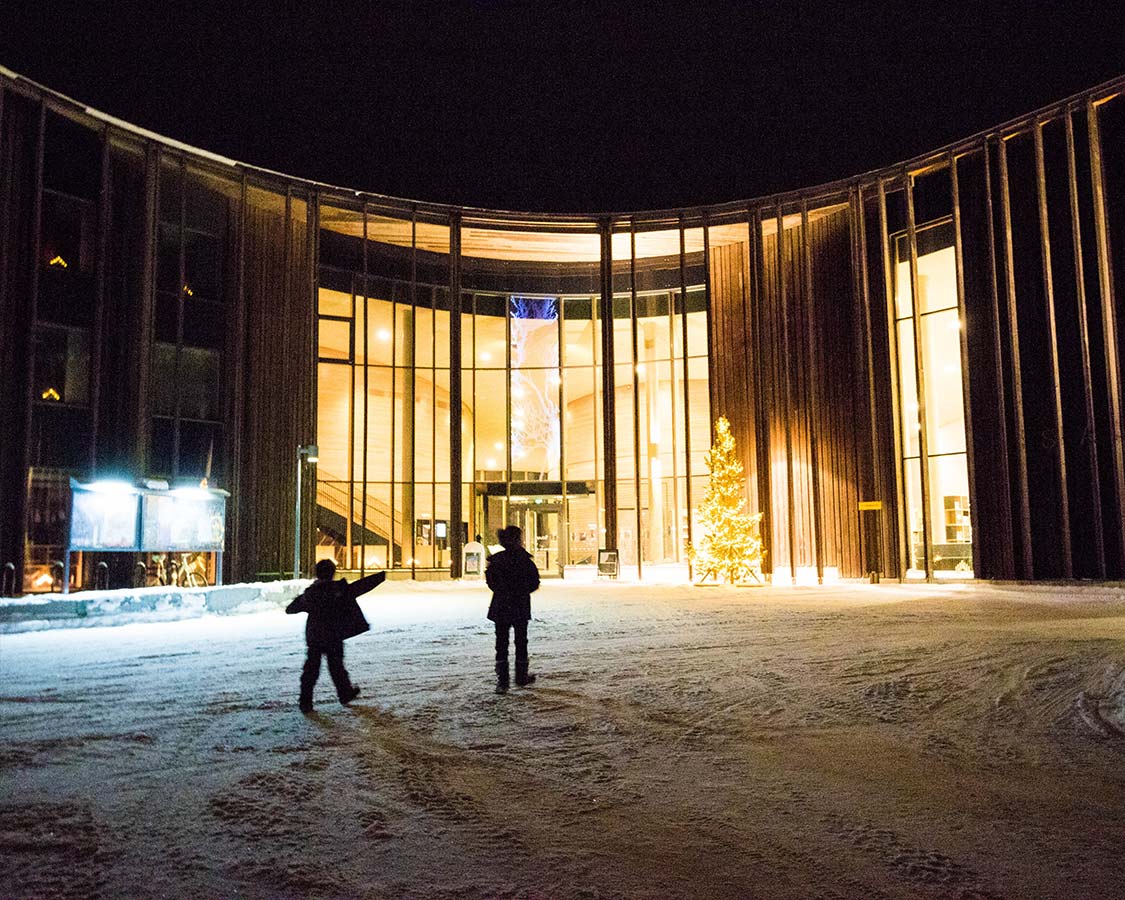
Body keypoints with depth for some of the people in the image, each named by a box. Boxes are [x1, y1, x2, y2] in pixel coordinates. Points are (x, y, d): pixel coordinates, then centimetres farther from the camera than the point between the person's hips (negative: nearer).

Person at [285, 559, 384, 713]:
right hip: (333, 636, -3)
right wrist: (381, 576, -9)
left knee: (311, 667, 7)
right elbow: (362, 585, -14)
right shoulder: (338, 589, -13)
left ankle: (305, 701, 4)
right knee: (336, 665, 11)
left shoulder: (310, 592, -1)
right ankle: (345, 694, 26)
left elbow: (291, 608, 9)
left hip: (313, 636, 3)